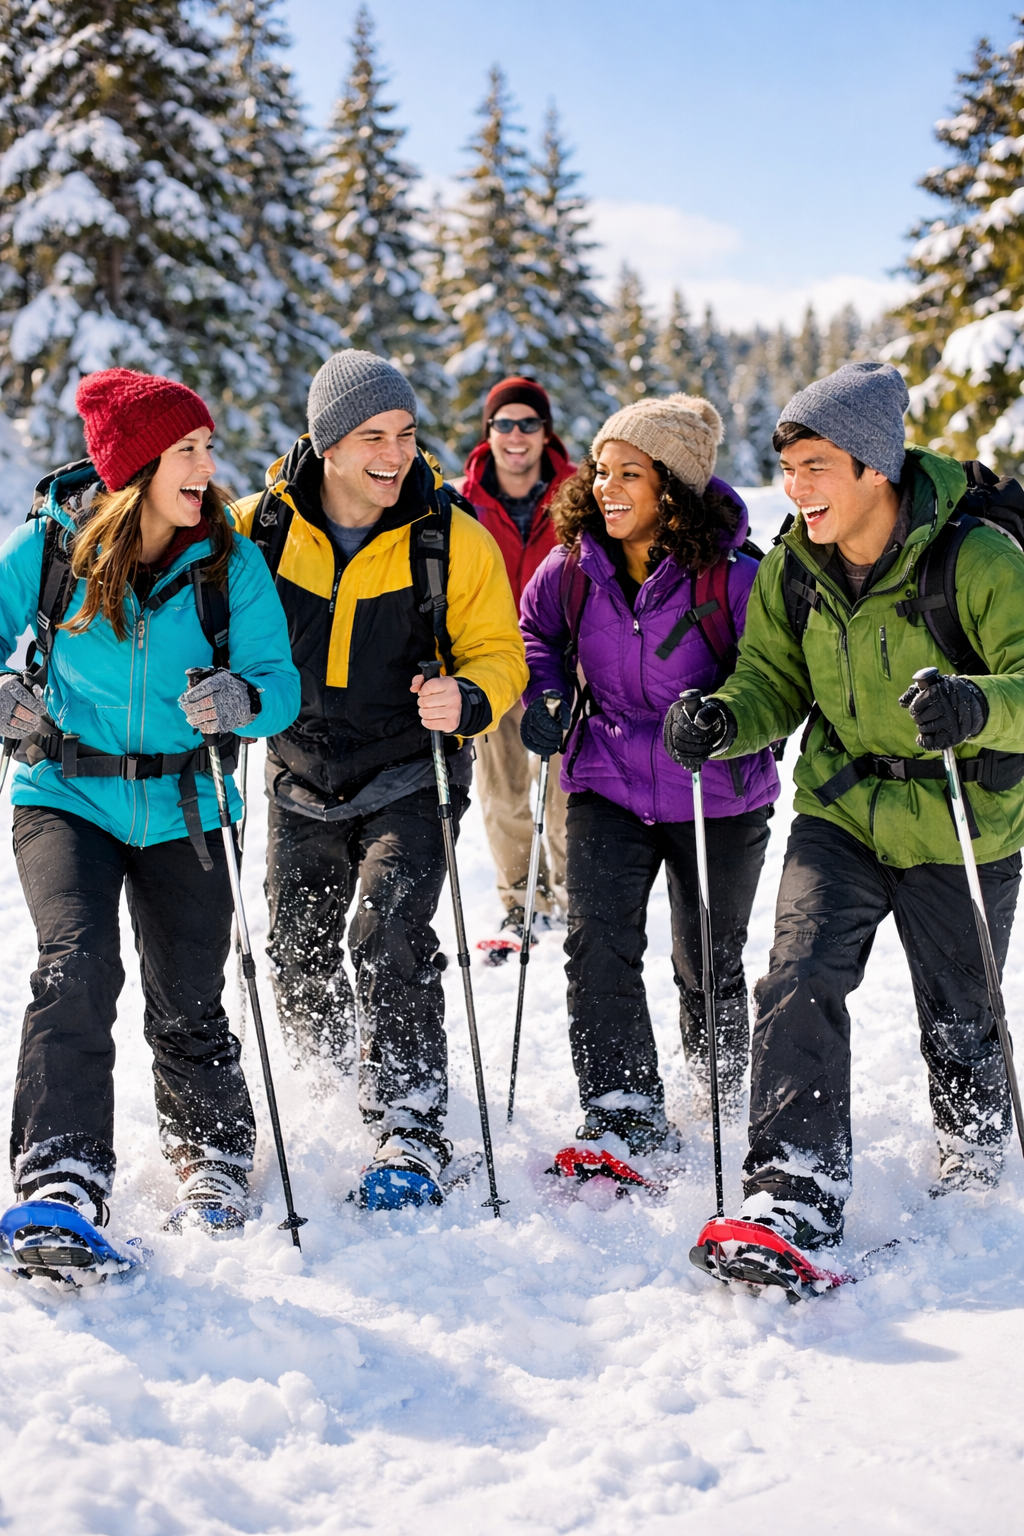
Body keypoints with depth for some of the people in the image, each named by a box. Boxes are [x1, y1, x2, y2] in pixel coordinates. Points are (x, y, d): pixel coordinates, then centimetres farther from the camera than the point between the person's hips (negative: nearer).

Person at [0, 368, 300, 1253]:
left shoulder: (230, 562, -6)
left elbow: (279, 681, -6)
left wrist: (243, 701, -29)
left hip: (180, 808, 1)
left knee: (188, 1008, 6)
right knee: (78, 964, -23)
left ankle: (215, 1156, 33)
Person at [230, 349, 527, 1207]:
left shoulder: (452, 539, -9)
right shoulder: (260, 528, -6)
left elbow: (498, 654, -3)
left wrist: (466, 700, -25)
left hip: (408, 780, -3)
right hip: (302, 783, 3)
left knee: (387, 936, -20)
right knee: (298, 959, 9)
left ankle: (411, 1132, -11)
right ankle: (336, 1094, 36)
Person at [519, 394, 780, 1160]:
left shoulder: (732, 577, -19)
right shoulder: (573, 566, -7)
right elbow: (537, 629, 15)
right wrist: (543, 696, -2)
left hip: (717, 800, -2)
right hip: (608, 786, 2)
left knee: (708, 963, 13)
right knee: (598, 944, -14)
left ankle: (721, 1102, 41)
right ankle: (625, 1116, -5)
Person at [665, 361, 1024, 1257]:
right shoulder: (792, 570, -5)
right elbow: (776, 682, 2)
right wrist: (724, 719, -20)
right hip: (840, 813, 3)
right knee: (801, 980, -17)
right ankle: (797, 1191, -11)